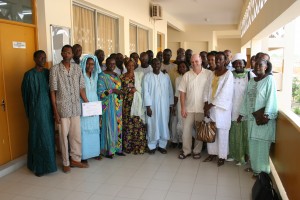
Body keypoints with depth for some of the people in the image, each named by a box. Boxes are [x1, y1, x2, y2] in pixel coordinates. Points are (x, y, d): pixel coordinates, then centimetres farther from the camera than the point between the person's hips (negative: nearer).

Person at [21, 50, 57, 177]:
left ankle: (48, 162, 26)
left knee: (49, 135, 10)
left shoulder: (48, 72, 6)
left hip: (48, 108, 5)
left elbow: (52, 90, 9)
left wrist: (53, 107, 3)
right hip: (36, 109, -4)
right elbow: (25, 94, -3)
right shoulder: (29, 75, -7)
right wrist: (28, 111, -2)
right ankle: (38, 166, 15)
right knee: (38, 136, 2)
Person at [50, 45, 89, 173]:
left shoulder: (77, 68, 5)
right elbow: (53, 91, -6)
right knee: (64, 135, 7)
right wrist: (55, 111, -10)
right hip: (62, 107, -3)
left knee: (76, 135, 10)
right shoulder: (55, 69, -5)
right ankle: (66, 163, 22)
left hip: (76, 107, 3)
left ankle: (75, 159, 27)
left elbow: (81, 88, 7)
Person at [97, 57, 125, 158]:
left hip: (117, 106, 7)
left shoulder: (116, 75, 12)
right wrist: (112, 90, -22)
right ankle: (108, 150, 9)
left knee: (118, 126, 9)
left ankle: (117, 148, 20)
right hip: (108, 106, -6)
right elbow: (100, 93, -14)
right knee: (109, 126, -1)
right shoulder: (102, 76, -8)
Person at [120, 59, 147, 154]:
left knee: (138, 123, -6)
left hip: (137, 102, -1)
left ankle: (138, 146, 1)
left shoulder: (139, 74, 7)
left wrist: (136, 89, -11)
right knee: (127, 123, 1)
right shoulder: (122, 77, 12)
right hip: (127, 103, 2)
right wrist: (129, 90, 0)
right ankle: (128, 146, 11)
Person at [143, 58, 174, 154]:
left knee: (164, 125, 6)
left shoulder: (166, 76, 5)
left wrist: (171, 104, 3)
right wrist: (148, 106, -11)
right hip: (152, 105, -2)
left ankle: (162, 145, 20)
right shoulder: (147, 76, -1)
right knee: (152, 125, 3)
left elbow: (170, 91, 7)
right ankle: (152, 146, 16)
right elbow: (146, 92, -6)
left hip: (164, 106, 2)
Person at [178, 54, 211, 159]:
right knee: (186, 130, 8)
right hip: (189, 108, 2)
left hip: (202, 108, -2)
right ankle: (186, 151, 24)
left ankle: (197, 151, 28)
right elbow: (182, 92, 1)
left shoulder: (208, 74, -6)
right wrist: (183, 107, -3)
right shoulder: (187, 75, 1)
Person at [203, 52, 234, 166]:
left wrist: (211, 105, -16)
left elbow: (224, 93, -15)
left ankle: (222, 156, 18)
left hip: (222, 108, -5)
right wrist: (206, 105, -7)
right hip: (211, 107, 5)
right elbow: (207, 89, 4)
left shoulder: (228, 74, -8)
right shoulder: (212, 74, 9)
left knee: (222, 133, 3)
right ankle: (212, 153, 26)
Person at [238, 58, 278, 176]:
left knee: (262, 143, -1)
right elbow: (246, 98, 14)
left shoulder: (269, 79, -5)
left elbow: (271, 98, -12)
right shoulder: (251, 81, 13)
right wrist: (242, 114, 12)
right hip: (252, 116, 6)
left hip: (264, 116, -6)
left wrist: (266, 115, -20)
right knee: (253, 142, 10)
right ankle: (254, 165, 23)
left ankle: (261, 169, 9)